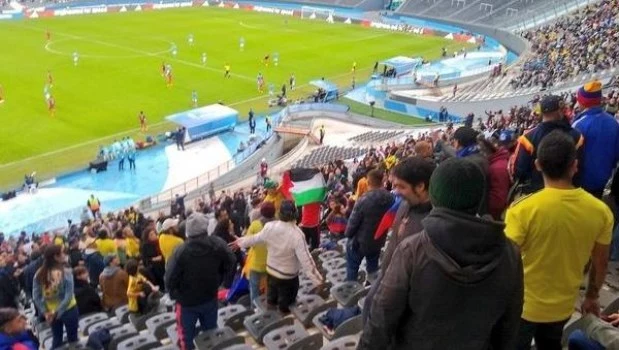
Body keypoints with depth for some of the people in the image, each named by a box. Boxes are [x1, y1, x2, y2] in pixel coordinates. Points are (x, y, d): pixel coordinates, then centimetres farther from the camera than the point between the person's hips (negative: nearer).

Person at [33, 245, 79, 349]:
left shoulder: (39, 274, -8)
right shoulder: (66, 272, -21)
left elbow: (36, 297, -7)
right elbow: (68, 296, -24)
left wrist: (45, 312, -4)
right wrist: (56, 312, -17)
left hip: (50, 312, 4)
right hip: (68, 310, -4)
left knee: (56, 339, 20)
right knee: (72, 338, 13)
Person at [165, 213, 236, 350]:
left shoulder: (181, 251, -28)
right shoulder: (217, 244, -18)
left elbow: (170, 279, -22)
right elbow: (230, 263, -2)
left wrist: (175, 295, -3)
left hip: (187, 301, -3)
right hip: (210, 297, 3)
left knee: (187, 337, 16)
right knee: (211, 332, 23)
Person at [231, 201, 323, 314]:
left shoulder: (269, 226, -18)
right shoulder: (297, 234, -33)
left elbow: (255, 238, 1)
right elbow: (305, 259, -30)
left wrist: (240, 242, 22)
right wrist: (317, 279, -20)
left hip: (271, 271, 5)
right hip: (288, 276, -5)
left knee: (272, 297, 31)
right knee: (285, 304, 20)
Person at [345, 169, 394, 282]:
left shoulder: (364, 200, -28)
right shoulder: (390, 198, -12)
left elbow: (353, 221, -19)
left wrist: (348, 234, -1)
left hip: (360, 241, -5)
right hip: (378, 241, 5)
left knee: (352, 267, 14)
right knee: (373, 267, 24)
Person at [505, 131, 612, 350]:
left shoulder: (523, 209, -25)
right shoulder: (601, 211, -12)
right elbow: (600, 263, 0)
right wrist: (592, 297, 17)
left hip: (523, 306, -4)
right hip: (563, 306, 4)